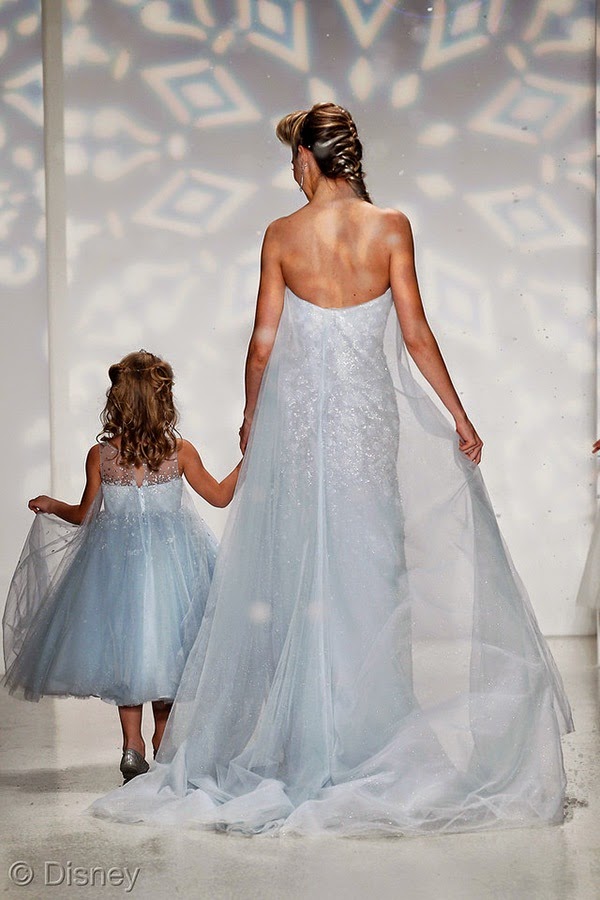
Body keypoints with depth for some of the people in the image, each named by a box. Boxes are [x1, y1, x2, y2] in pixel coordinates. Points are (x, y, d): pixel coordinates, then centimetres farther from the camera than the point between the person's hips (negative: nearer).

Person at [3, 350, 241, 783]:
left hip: (116, 557, 0)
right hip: (171, 557, 0)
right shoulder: (181, 452, -8)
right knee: (166, 642, 13)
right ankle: (163, 740, 22)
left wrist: (51, 506, 24)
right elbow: (220, 496, 2)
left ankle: (133, 743, 7)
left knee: (124, 642, 12)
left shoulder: (100, 456, -8)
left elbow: (84, 515, 4)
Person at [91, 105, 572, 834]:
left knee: (292, 561, 8)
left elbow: (264, 342, -1)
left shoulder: (281, 236, -4)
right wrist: (458, 415, 5)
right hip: (368, 409, 0)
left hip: (295, 406, 0)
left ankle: (293, 733, 15)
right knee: (367, 556, 7)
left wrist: (250, 415, 15)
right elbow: (415, 332, -4)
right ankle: (368, 730, 12)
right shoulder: (391, 228, -4)